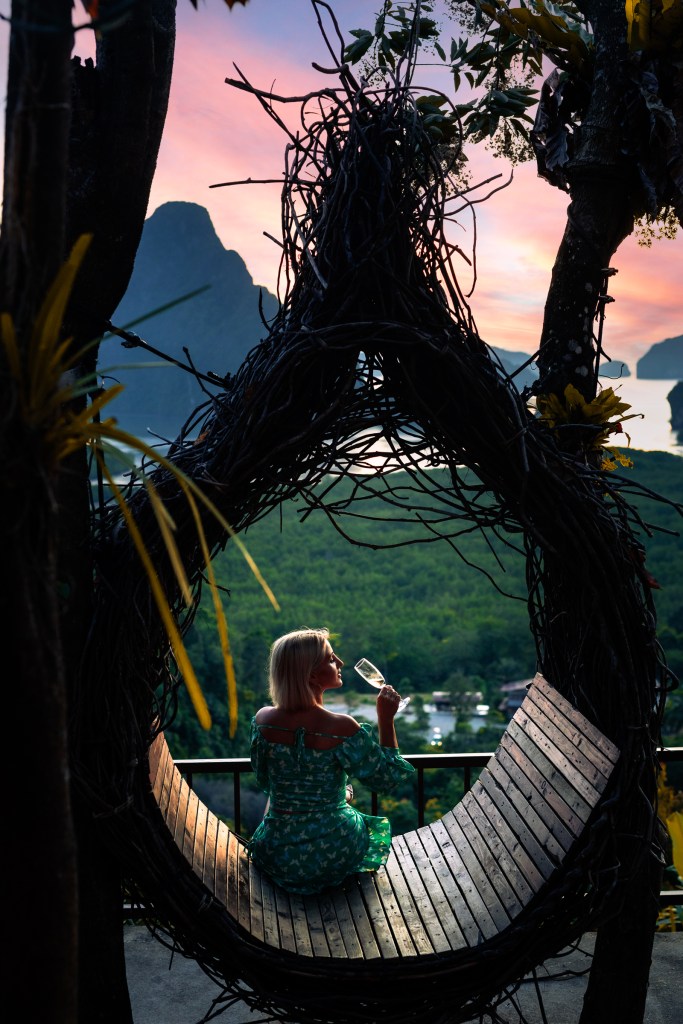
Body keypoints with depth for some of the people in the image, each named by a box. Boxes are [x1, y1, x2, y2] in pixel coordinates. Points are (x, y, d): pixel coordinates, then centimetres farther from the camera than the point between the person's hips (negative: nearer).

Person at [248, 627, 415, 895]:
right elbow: (388, 779, -11)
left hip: (275, 859, 3)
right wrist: (386, 720, -8)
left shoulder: (262, 720, -12)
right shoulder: (341, 728, -25)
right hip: (333, 859, -3)